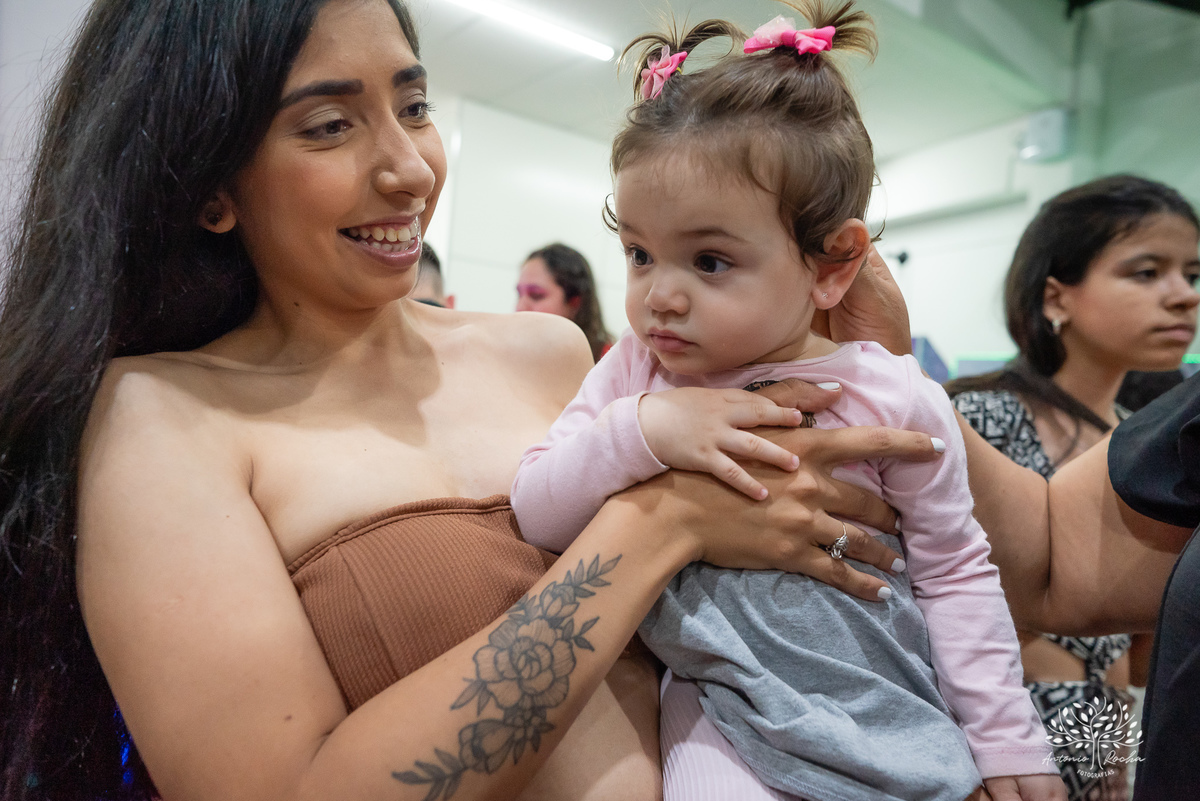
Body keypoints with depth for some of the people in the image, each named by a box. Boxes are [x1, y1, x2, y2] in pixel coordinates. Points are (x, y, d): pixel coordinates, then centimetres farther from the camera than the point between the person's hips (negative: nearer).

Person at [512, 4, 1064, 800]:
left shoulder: (894, 400, -12)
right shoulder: (636, 371, -7)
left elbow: (954, 573, 0)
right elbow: (536, 512, -10)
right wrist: (641, 431, -26)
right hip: (724, 713, 0)